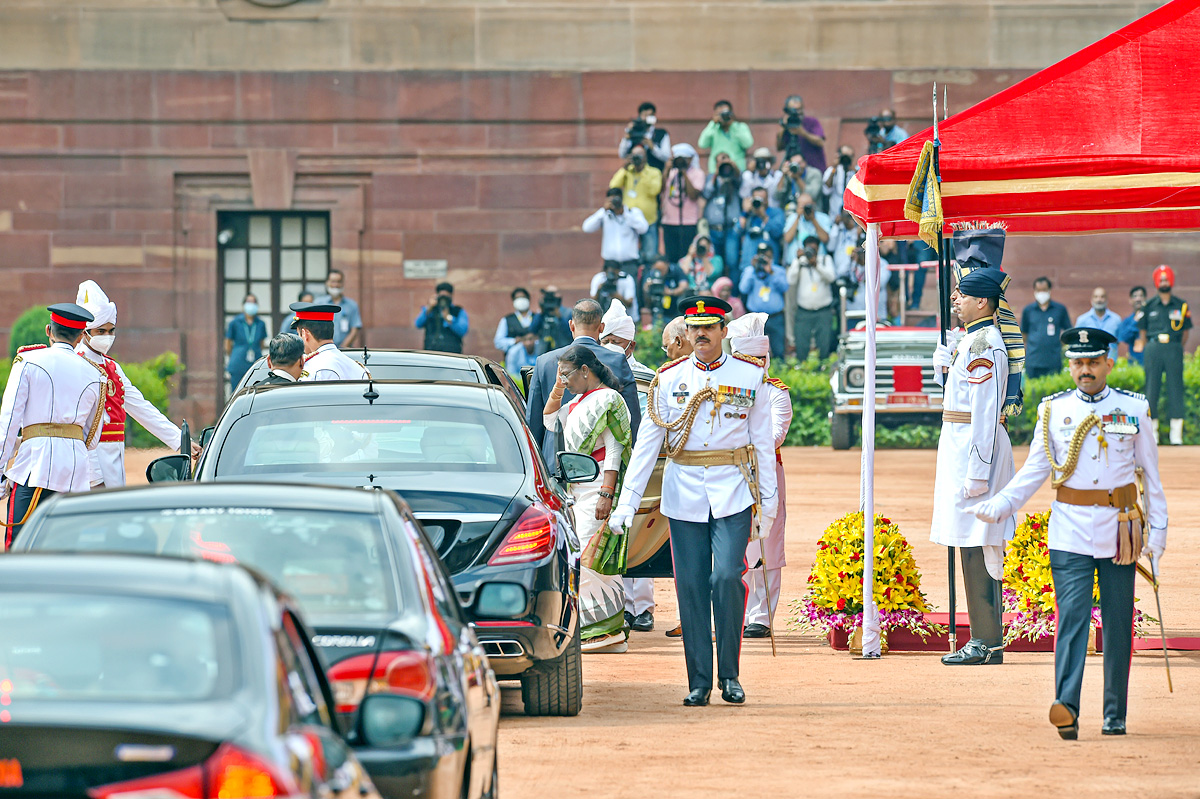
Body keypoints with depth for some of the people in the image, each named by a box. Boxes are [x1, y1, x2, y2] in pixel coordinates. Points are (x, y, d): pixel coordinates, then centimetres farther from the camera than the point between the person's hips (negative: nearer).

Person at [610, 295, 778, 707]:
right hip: (684, 495, 1)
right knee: (691, 586, 0)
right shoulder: (669, 379, 4)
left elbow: (762, 439, 8)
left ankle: (729, 675, 0)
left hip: (733, 493, -1)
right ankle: (699, 681, 7)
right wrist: (627, 501, -4)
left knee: (727, 577, -13)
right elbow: (647, 441, 2)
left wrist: (768, 498, 5)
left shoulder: (749, 375, 3)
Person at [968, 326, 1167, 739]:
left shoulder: (1134, 409, 3)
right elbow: (1035, 469, 8)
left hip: (1119, 530, 0)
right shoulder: (1053, 410, 4)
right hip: (1070, 530, 0)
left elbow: (1150, 472, 8)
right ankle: (1067, 708, -25)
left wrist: (1157, 529, 5)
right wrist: (999, 505, -6)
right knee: (1072, 615, -13)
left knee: (1117, 623, 5)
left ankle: (1115, 715, 13)